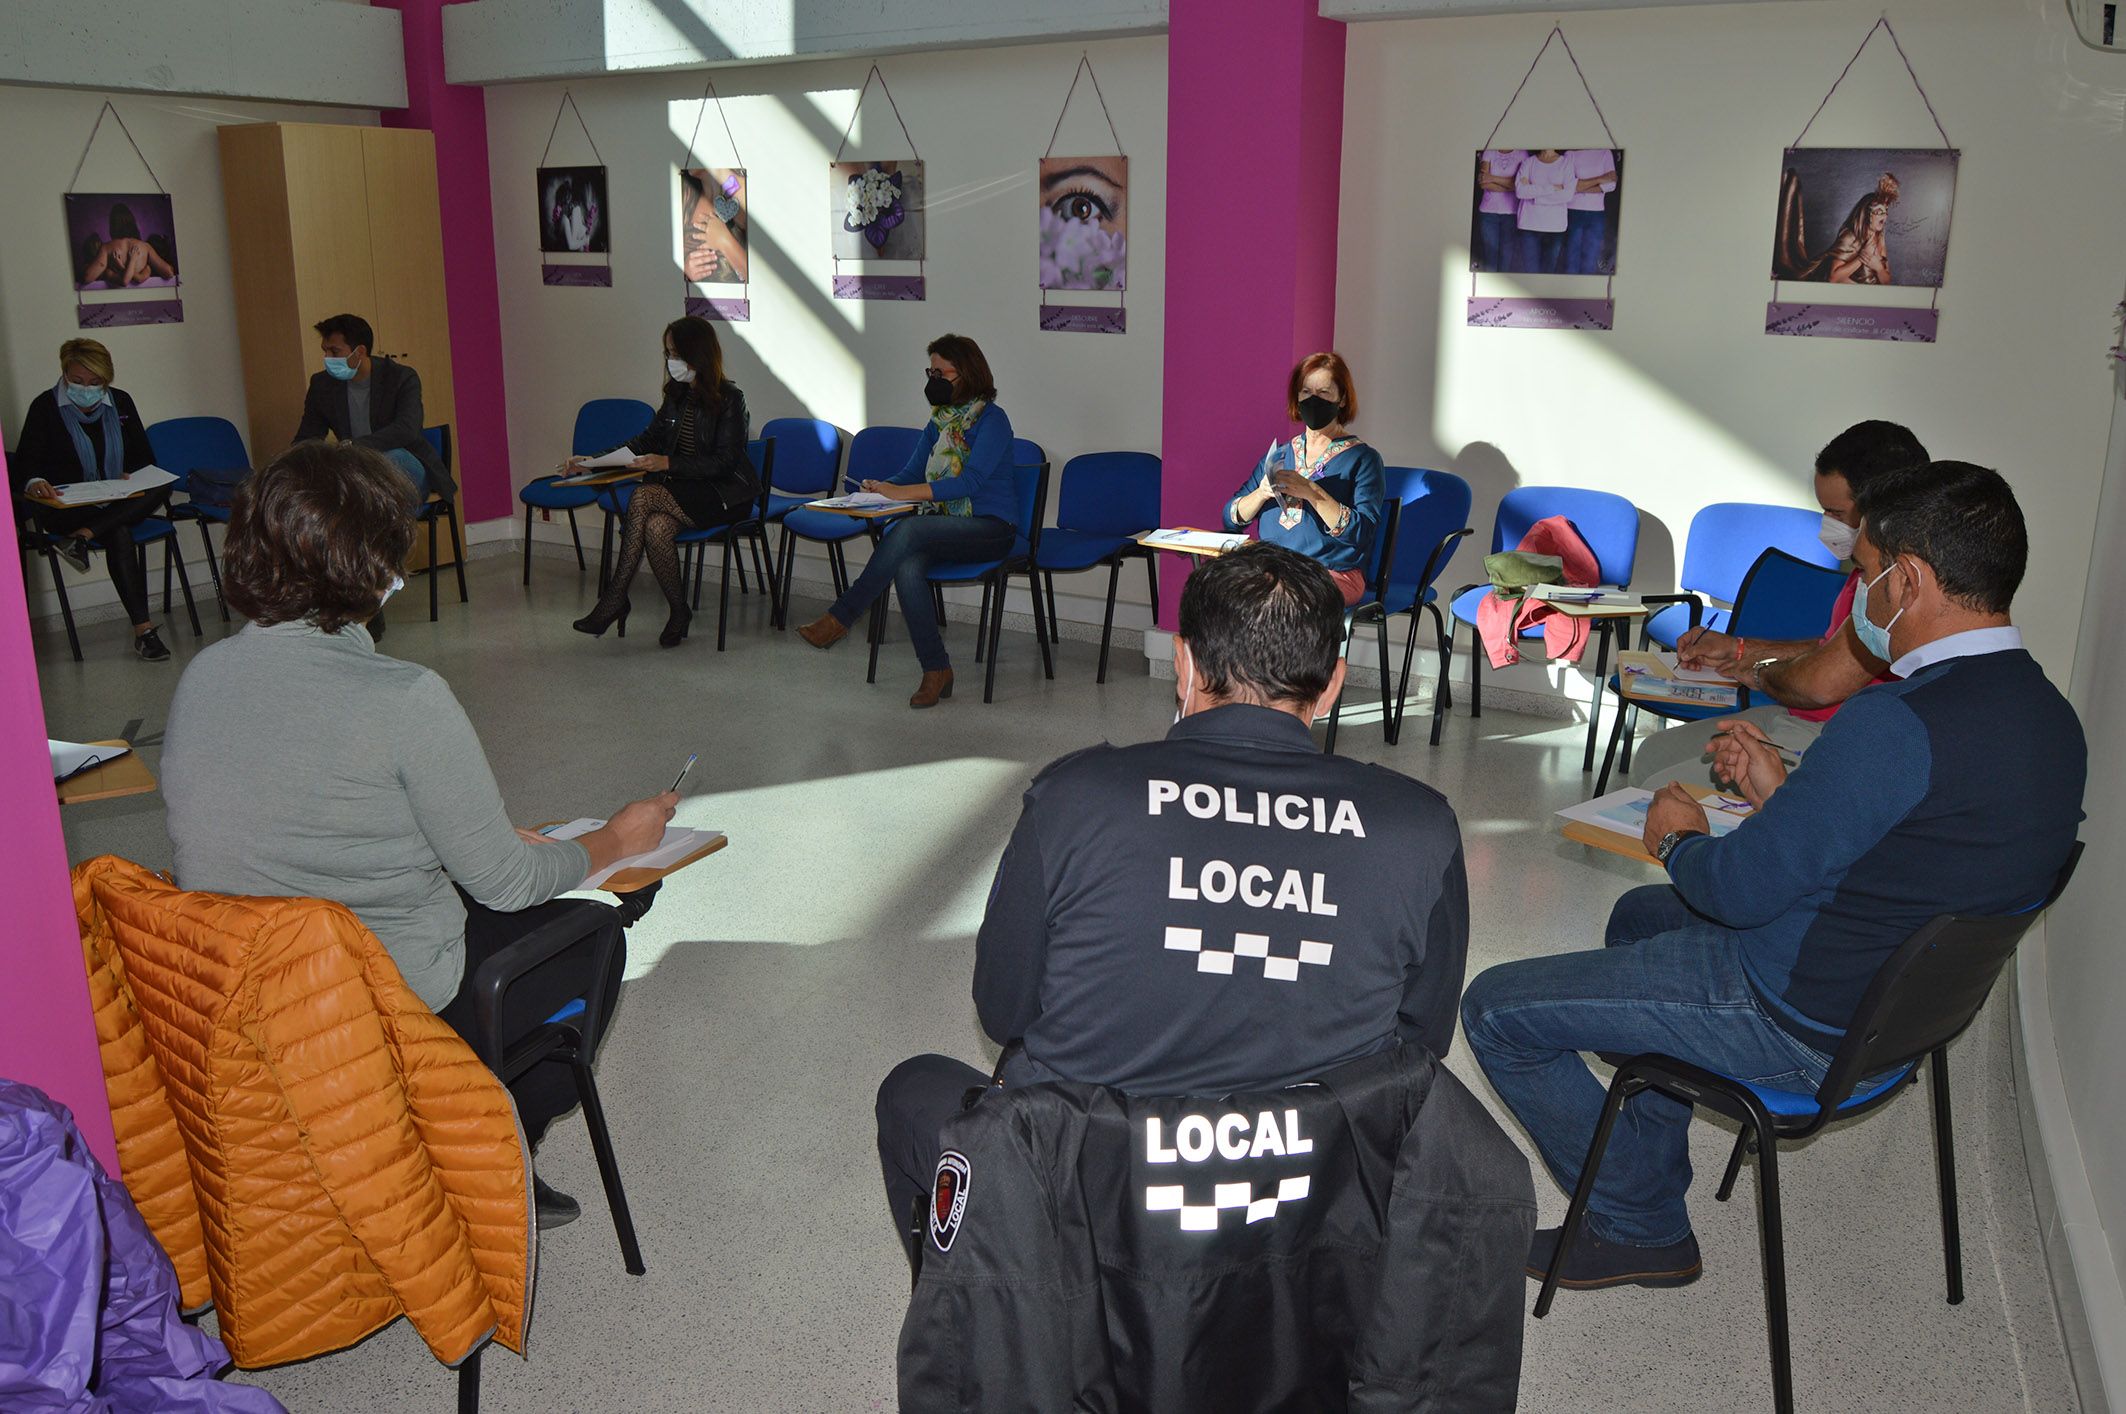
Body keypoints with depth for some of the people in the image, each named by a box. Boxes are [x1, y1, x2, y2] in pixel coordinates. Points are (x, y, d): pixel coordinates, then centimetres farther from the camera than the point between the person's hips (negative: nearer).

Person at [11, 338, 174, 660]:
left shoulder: (120, 401, 12)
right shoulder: (45, 406, 0)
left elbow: (144, 456, 13)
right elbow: (24, 465, -6)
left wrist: (132, 476, -12)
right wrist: (34, 483, -32)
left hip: (118, 502, 4)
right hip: (65, 509, -4)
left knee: (161, 488, -29)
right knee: (120, 533, -36)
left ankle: (82, 536, -35)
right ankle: (143, 630, -40)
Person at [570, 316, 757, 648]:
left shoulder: (728, 399, -11)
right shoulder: (678, 395, 10)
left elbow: (724, 462, -15)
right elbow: (650, 437, 19)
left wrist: (668, 463, -23)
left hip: (725, 495, -6)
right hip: (684, 491, 6)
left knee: (643, 497, -28)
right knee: (656, 527, -30)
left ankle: (615, 599, -21)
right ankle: (679, 612, -16)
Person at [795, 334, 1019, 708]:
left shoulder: (992, 420, -7)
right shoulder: (941, 420, 16)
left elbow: (971, 481, -20)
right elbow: (911, 472, 16)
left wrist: (904, 493, -25)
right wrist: (880, 489, -7)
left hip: (991, 528, -6)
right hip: (945, 528, 6)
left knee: (908, 529, -33)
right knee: (907, 568, -30)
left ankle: (839, 618, -27)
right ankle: (936, 670, -23)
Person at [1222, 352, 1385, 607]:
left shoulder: (1362, 459, 6)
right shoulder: (1278, 456, 21)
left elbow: (1363, 531, -9)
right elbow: (1231, 518, 13)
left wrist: (1312, 493, -19)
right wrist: (1261, 494, -7)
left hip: (1334, 574, -4)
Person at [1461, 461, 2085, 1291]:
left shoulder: (1897, 723, -31)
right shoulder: (2049, 717, 0)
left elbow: (1740, 888, -25)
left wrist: (1679, 839, -5)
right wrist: (1784, 793, 7)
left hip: (1795, 1023, -10)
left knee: (1495, 1009, -2)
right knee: (1640, 914, 32)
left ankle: (1644, 1227, 13)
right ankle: (1649, 1171, 36)